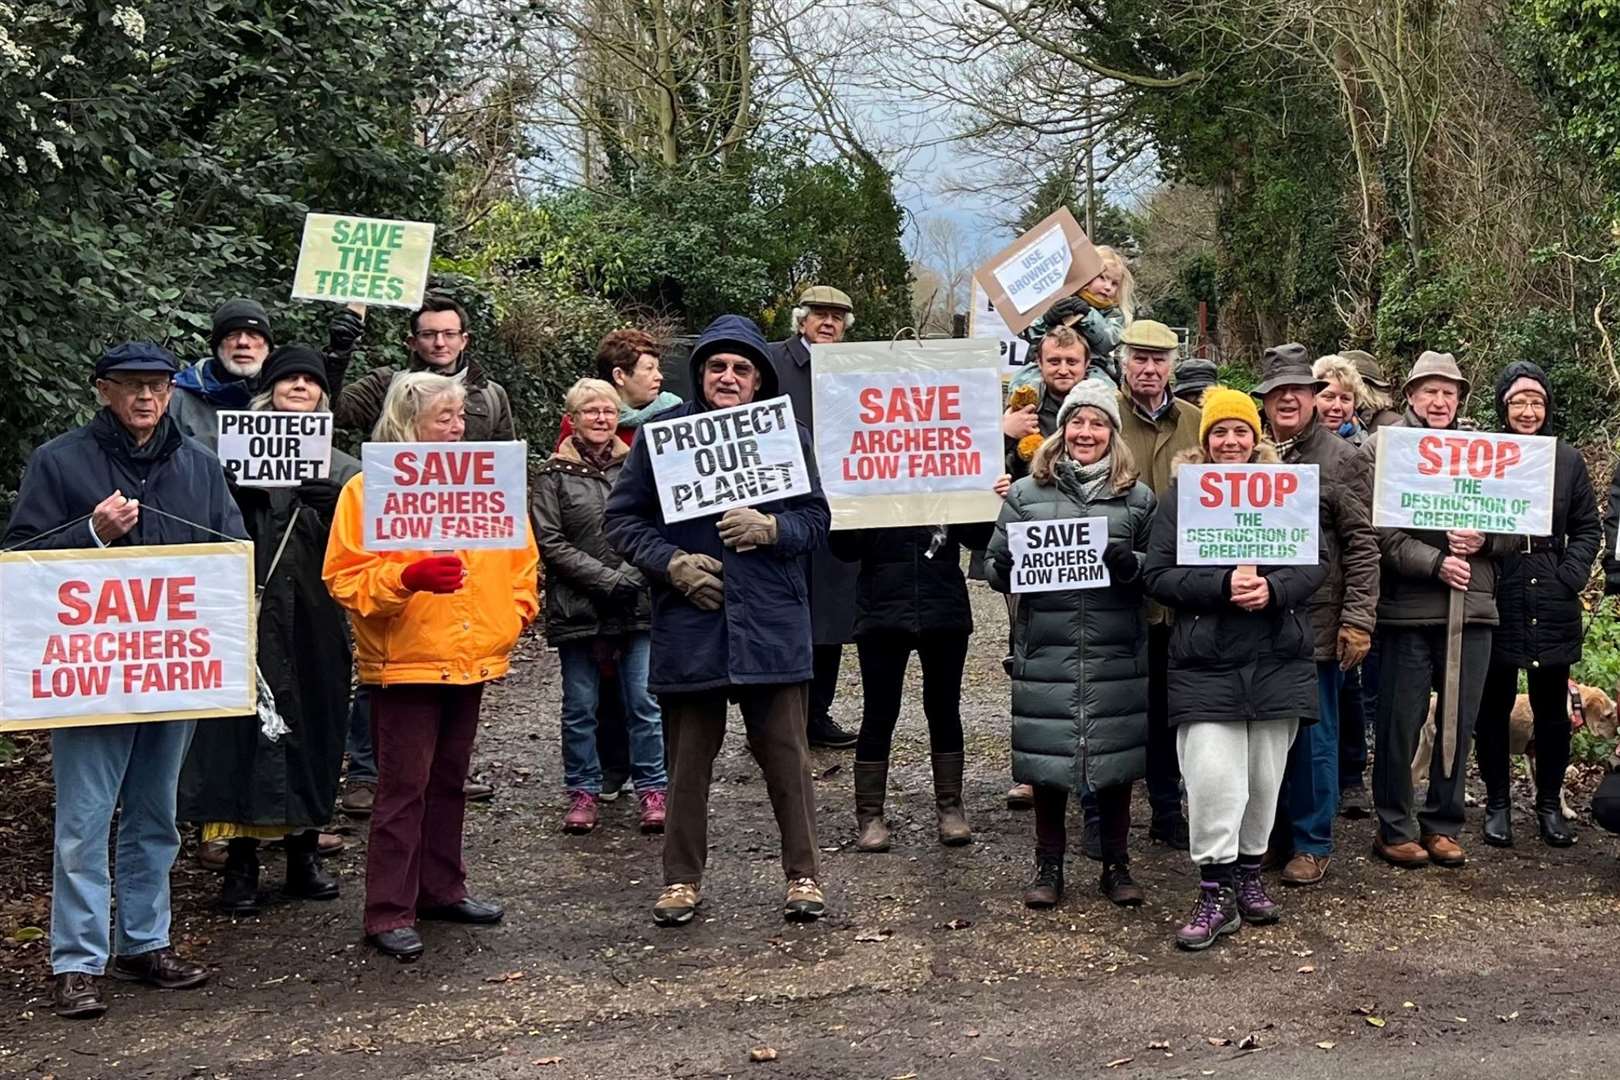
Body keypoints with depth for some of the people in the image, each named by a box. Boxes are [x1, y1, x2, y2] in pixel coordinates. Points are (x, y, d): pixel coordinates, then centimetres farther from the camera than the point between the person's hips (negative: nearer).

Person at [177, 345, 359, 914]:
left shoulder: (340, 466, 12)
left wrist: (333, 500, -19)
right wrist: (235, 489, -19)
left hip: (313, 621, 2)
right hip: (249, 612, -2)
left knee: (312, 725, 7)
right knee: (245, 725, -4)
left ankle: (304, 853, 21)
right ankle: (241, 862, 4)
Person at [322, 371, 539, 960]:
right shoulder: (368, 489, -7)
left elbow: (519, 555, 17)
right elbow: (345, 578, -11)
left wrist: (515, 612, 5)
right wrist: (407, 577, -25)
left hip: (472, 659, 6)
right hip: (404, 662, -5)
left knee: (449, 781, 16)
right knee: (404, 789, -4)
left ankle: (442, 889, 28)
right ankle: (389, 912, 3)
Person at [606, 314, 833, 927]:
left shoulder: (788, 435, 5)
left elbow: (818, 519, 7)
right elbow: (623, 518, 3)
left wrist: (772, 528, -13)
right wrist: (672, 562, -11)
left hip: (772, 626, 0)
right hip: (688, 624, 0)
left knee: (786, 756, 5)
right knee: (687, 759, 9)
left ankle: (803, 875, 18)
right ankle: (682, 879, 21)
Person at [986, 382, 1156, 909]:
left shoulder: (1137, 498, 7)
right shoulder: (1026, 494, 6)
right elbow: (994, 567, 8)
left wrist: (1129, 565, -14)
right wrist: (1010, 566, -15)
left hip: (1116, 654, 0)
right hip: (1046, 653, 0)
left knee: (1115, 760, 7)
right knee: (1047, 761, 5)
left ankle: (1116, 865, 22)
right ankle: (1048, 866, 20)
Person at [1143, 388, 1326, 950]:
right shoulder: (1180, 497, 2)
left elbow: (1317, 564, 4)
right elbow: (1156, 575, -4)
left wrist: (1273, 588, -15)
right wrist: (1224, 586, -17)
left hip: (1278, 661, 3)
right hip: (1206, 664, -2)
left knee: (1265, 776, 9)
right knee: (1213, 777, -11)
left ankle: (1249, 872, 27)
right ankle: (1216, 893, -1)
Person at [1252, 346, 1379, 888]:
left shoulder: (1342, 458, -2)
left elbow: (1363, 544, -6)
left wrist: (1358, 620, -12)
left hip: (1316, 623, -4)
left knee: (1312, 735, 4)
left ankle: (1312, 843, 15)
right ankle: (1270, 833, 23)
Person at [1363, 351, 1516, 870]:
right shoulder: (1382, 449, -1)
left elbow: (1514, 530, 12)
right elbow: (1380, 533, -10)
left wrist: (1483, 539, -8)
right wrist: (1436, 563, -17)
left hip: (1473, 609, 4)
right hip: (1407, 608, -4)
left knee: (1460, 722, 10)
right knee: (1400, 724, 3)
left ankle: (1443, 825, 23)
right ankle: (1395, 828, 16)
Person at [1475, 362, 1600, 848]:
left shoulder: (1568, 461, 5)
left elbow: (1588, 529, 9)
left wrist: (1570, 577, -3)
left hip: (1553, 608, 3)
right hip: (1497, 606, -2)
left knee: (1552, 710, 10)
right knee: (1493, 708, 7)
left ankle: (1550, 804, 23)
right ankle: (1497, 803, 20)